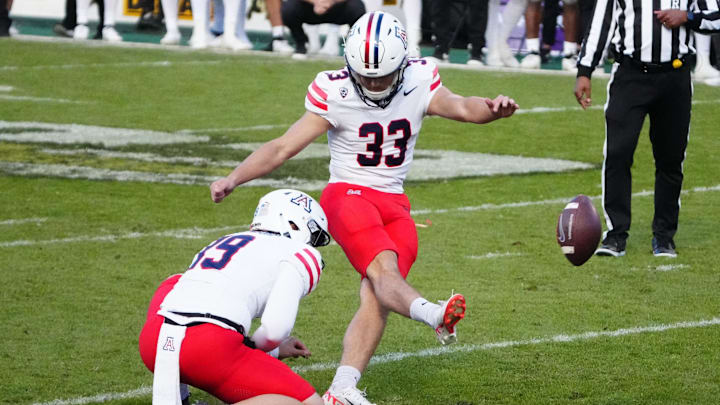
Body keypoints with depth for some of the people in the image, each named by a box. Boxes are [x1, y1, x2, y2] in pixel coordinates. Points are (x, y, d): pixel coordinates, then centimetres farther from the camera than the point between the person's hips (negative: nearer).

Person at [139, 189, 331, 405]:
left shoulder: (223, 243, 33)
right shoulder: (302, 255, 12)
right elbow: (276, 328, -3)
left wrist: (275, 352, 46)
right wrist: (254, 347, 20)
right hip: (210, 349, -6)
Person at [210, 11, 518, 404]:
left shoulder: (419, 83, 1)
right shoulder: (334, 94, -9)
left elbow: (461, 107, -11)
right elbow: (282, 147, -6)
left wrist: (491, 108, -33)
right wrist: (233, 179, -15)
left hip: (395, 205, 4)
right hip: (348, 195, -4)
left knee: (375, 296, -11)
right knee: (384, 268, -30)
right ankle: (430, 314, -60)